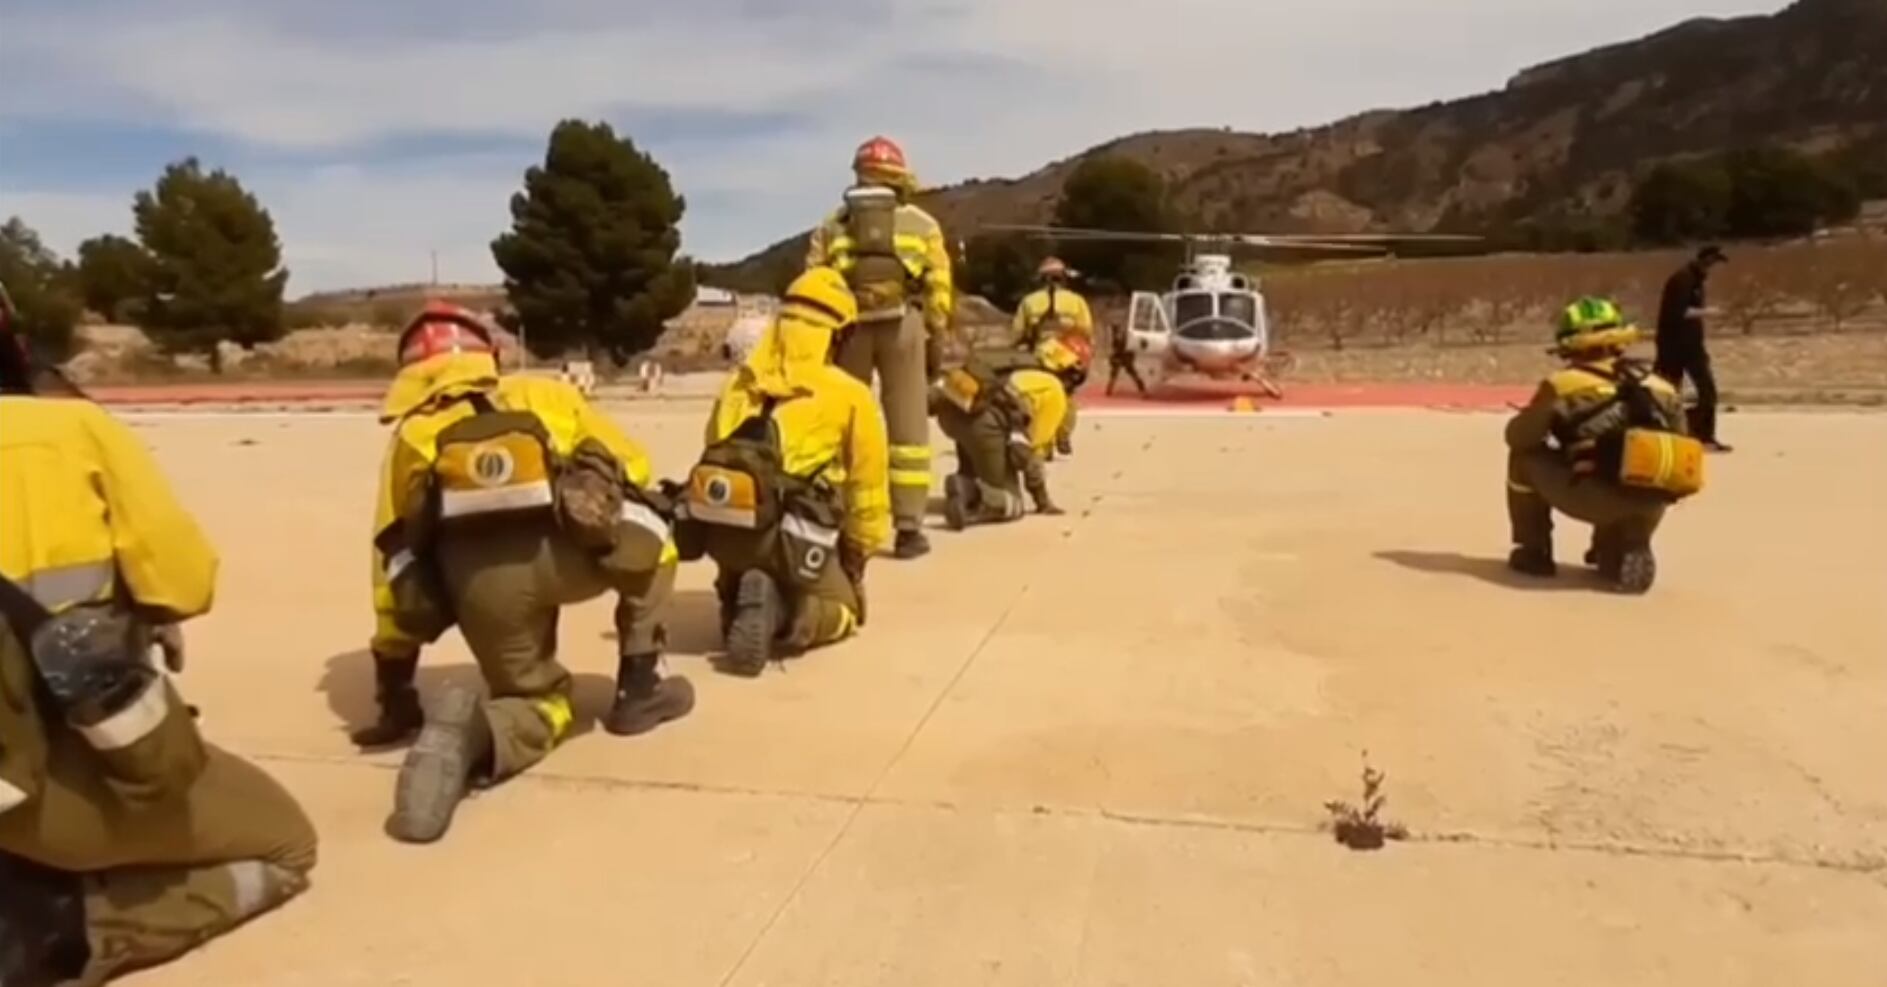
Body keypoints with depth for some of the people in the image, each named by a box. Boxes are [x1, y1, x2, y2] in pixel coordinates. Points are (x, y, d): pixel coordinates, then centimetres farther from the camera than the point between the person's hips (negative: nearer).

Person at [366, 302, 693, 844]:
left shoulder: (410, 433, 31)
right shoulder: (546, 393, 30)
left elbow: (396, 558, 29)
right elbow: (631, 466, 24)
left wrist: (394, 684, 36)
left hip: (481, 581, 2)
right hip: (572, 549, -1)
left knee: (540, 703, 24)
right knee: (650, 536, 33)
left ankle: (473, 733, -10)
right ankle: (639, 689, 27)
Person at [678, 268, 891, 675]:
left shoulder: (738, 383, 16)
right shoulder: (850, 395, 3)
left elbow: (717, 455, 18)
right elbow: (867, 486, 7)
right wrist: (857, 557, 22)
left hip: (718, 525, 5)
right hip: (787, 532, -5)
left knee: (737, 601, 35)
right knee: (844, 609, 20)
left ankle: (743, 604, -1)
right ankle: (787, 618, -11)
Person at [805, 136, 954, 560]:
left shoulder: (830, 226, 17)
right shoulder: (922, 224, 11)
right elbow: (938, 288, 2)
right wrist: (936, 339, 7)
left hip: (847, 328, 2)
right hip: (901, 325, -2)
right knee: (907, 430, 2)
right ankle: (908, 529, 0)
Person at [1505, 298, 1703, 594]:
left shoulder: (1563, 385, 4)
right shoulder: (1661, 387, 17)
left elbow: (1517, 436, 12)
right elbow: (1678, 456, 20)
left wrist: (1556, 424, 34)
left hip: (1594, 500, -5)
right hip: (1648, 508, 5)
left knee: (1526, 455, 18)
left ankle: (1533, 552, 22)